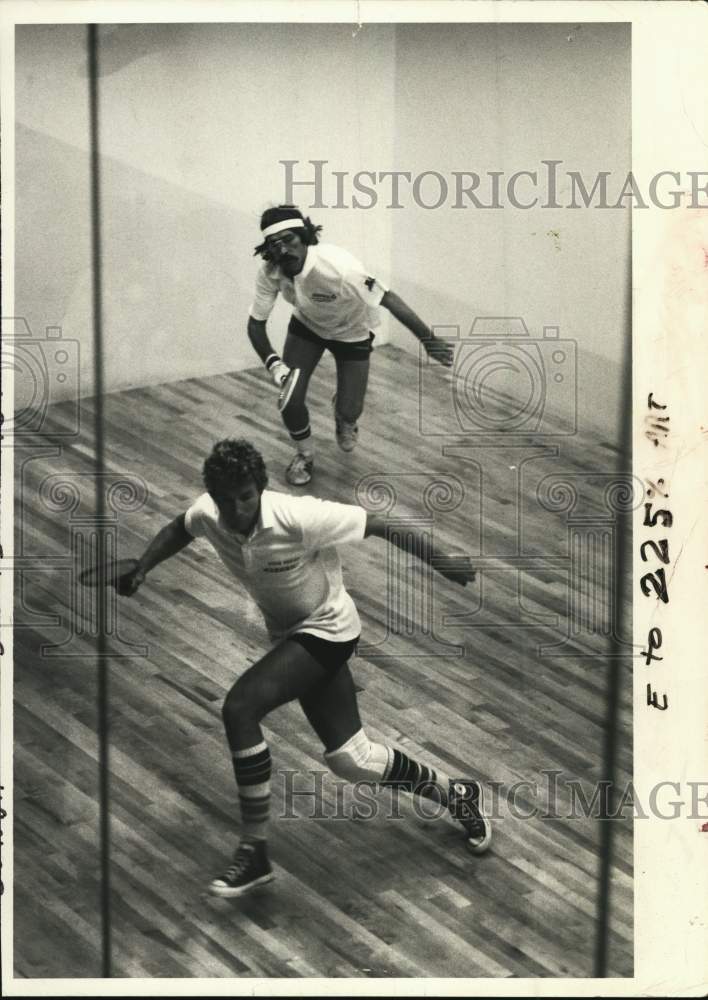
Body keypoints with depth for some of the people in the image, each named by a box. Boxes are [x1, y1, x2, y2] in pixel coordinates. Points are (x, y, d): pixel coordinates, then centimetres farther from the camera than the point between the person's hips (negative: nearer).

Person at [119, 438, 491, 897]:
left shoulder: (299, 517, -30)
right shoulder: (207, 515, -11)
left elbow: (380, 524, -20)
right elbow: (178, 529, 13)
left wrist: (442, 561, -12)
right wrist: (140, 570, -2)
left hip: (327, 630, -7)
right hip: (290, 635, 7)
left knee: (239, 709, -25)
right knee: (350, 760, 7)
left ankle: (255, 851, -12)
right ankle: (455, 793, 32)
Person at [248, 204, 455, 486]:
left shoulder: (337, 267, -41)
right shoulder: (270, 272, -26)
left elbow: (388, 299, -38)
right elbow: (256, 323, -15)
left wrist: (429, 340, -40)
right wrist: (273, 363, -32)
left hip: (352, 333, -2)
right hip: (306, 327, 3)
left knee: (349, 412, -3)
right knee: (290, 402, -13)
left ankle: (344, 419, 40)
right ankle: (304, 455, 20)